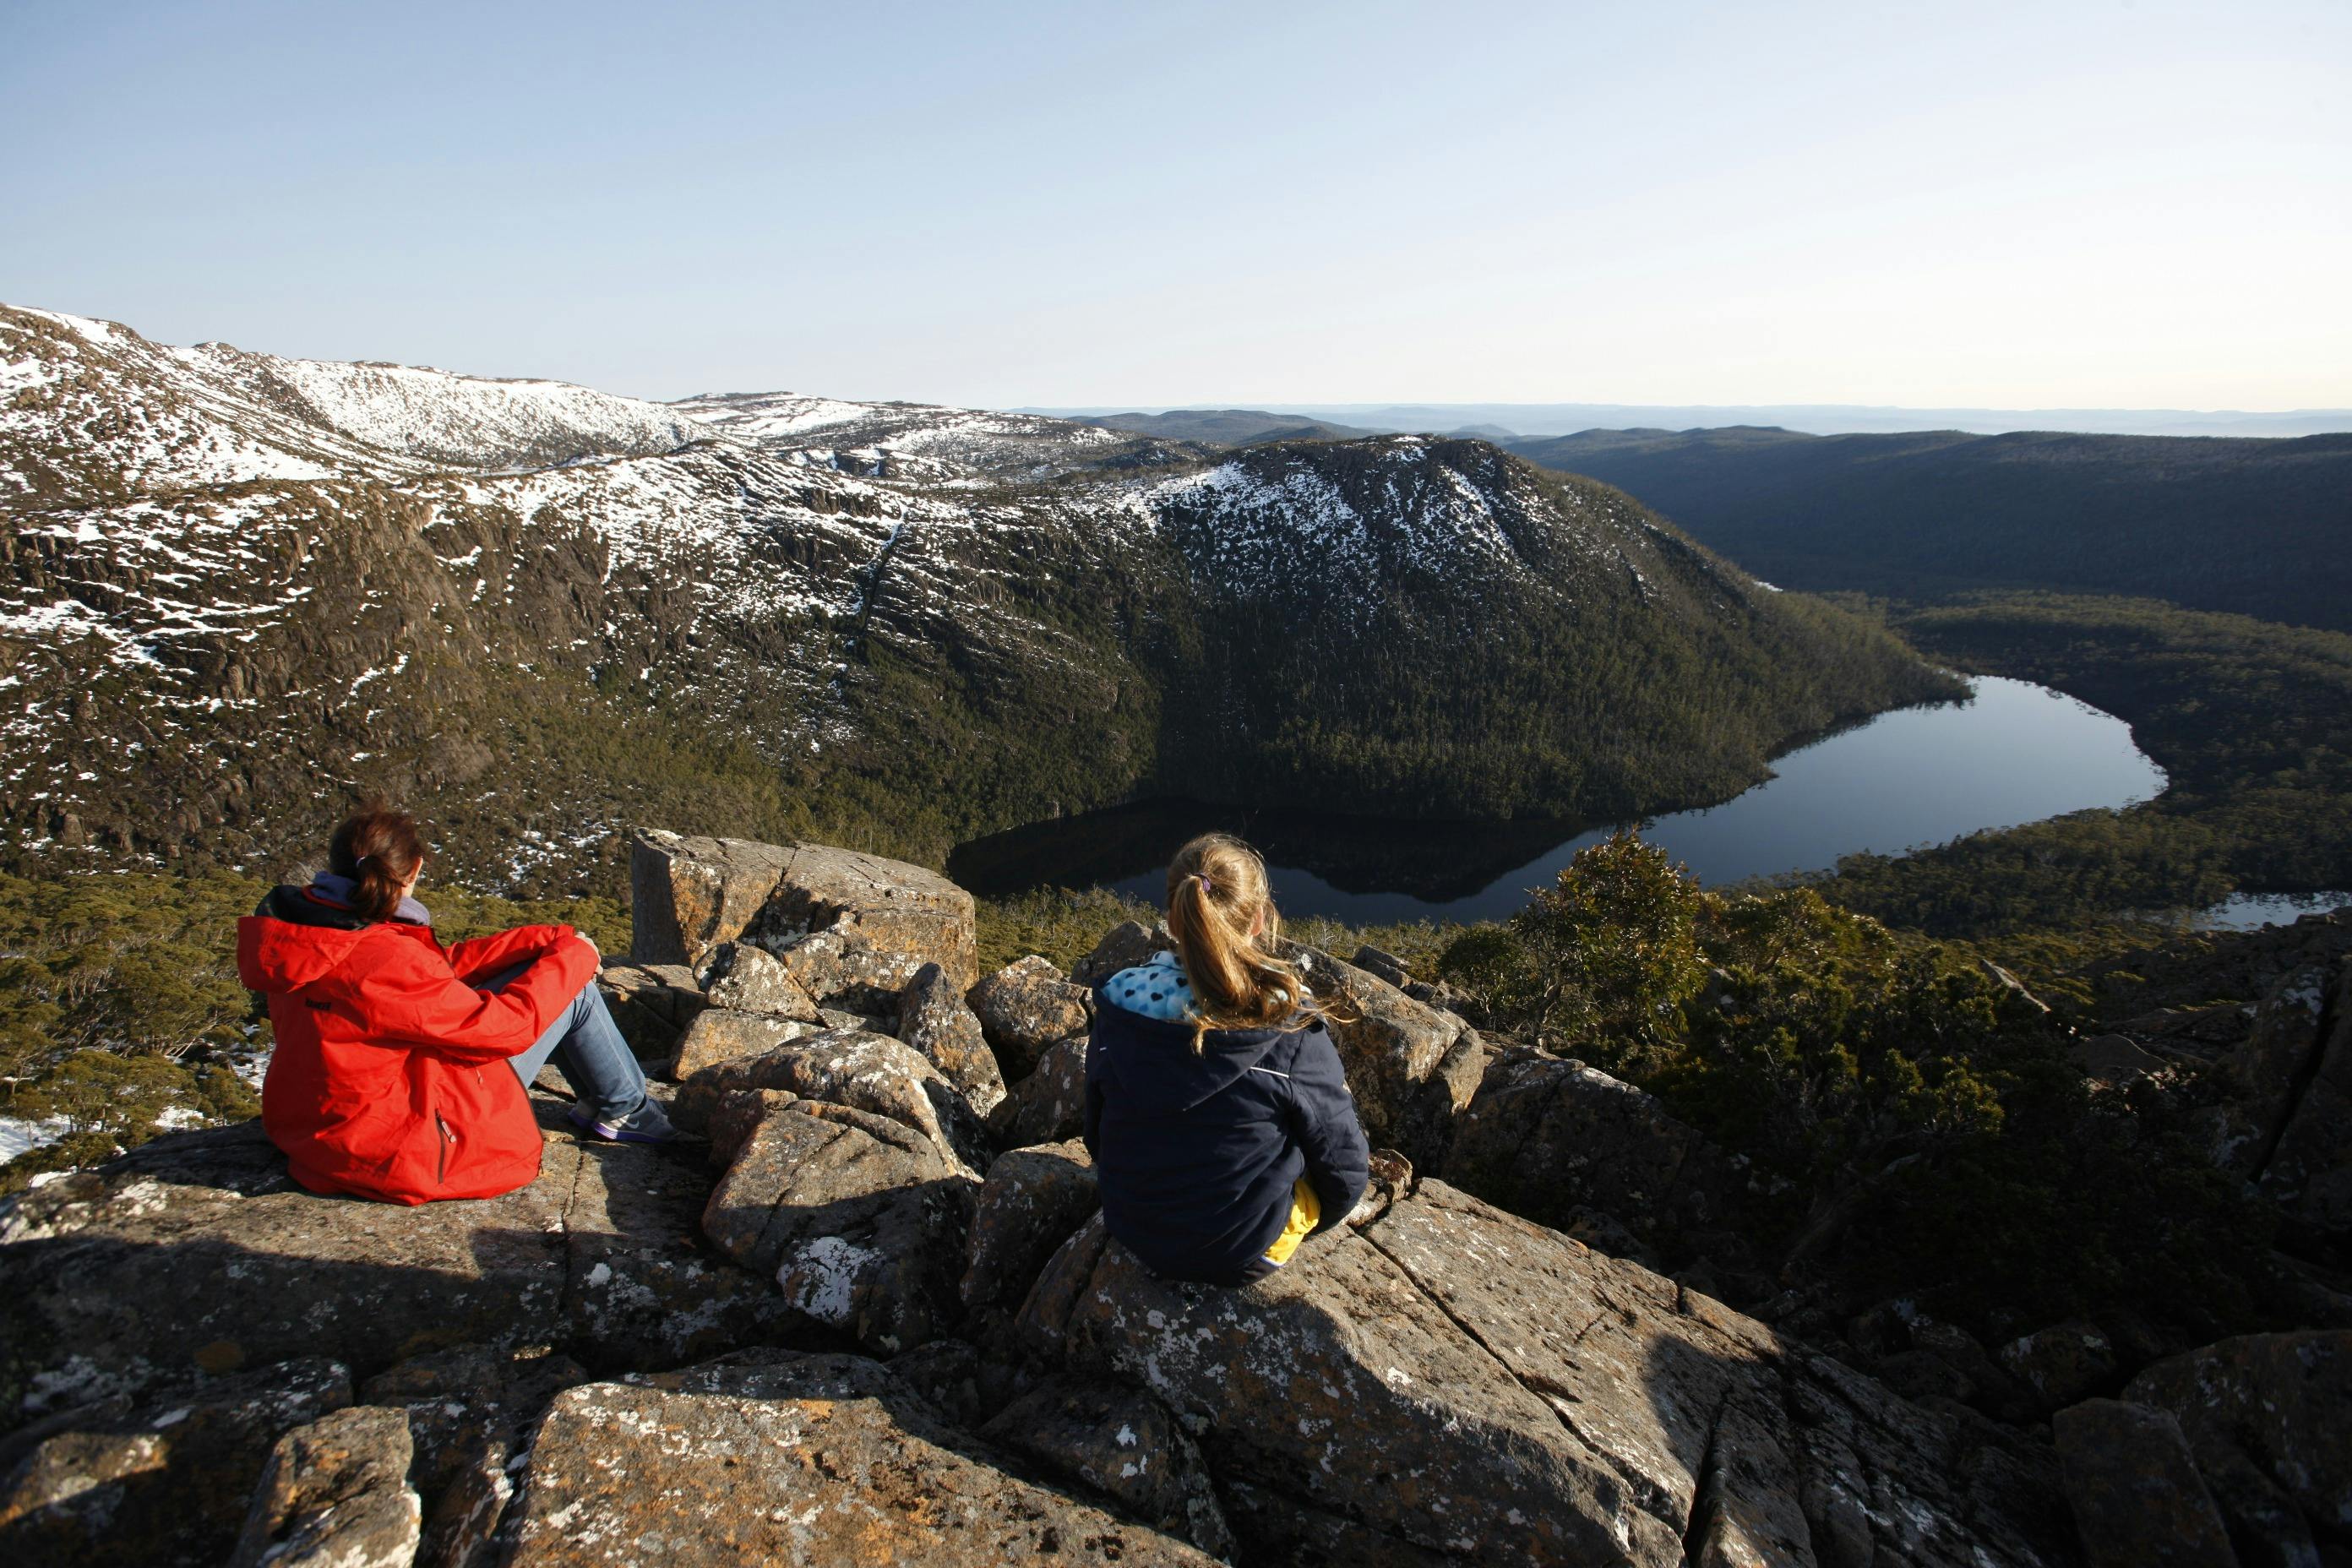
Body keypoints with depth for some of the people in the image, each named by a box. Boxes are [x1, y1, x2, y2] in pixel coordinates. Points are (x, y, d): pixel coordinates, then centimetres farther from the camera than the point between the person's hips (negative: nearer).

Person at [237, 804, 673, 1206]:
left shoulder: (298, 918, -5)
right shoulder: (382, 961, -32)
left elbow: (440, 964, 1)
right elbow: (505, 1025, -22)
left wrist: (549, 939, -2)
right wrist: (571, 956, -7)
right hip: (401, 1143, -9)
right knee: (573, 989, -3)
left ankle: (599, 1099, 33)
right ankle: (622, 1109, 20)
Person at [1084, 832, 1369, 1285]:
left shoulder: (1119, 1007, -16)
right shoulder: (1290, 1030, -25)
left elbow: (1097, 1137, 0)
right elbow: (1345, 1171, -13)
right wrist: (1306, 1224, 10)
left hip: (1132, 1233, 4)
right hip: (1247, 1253, -3)